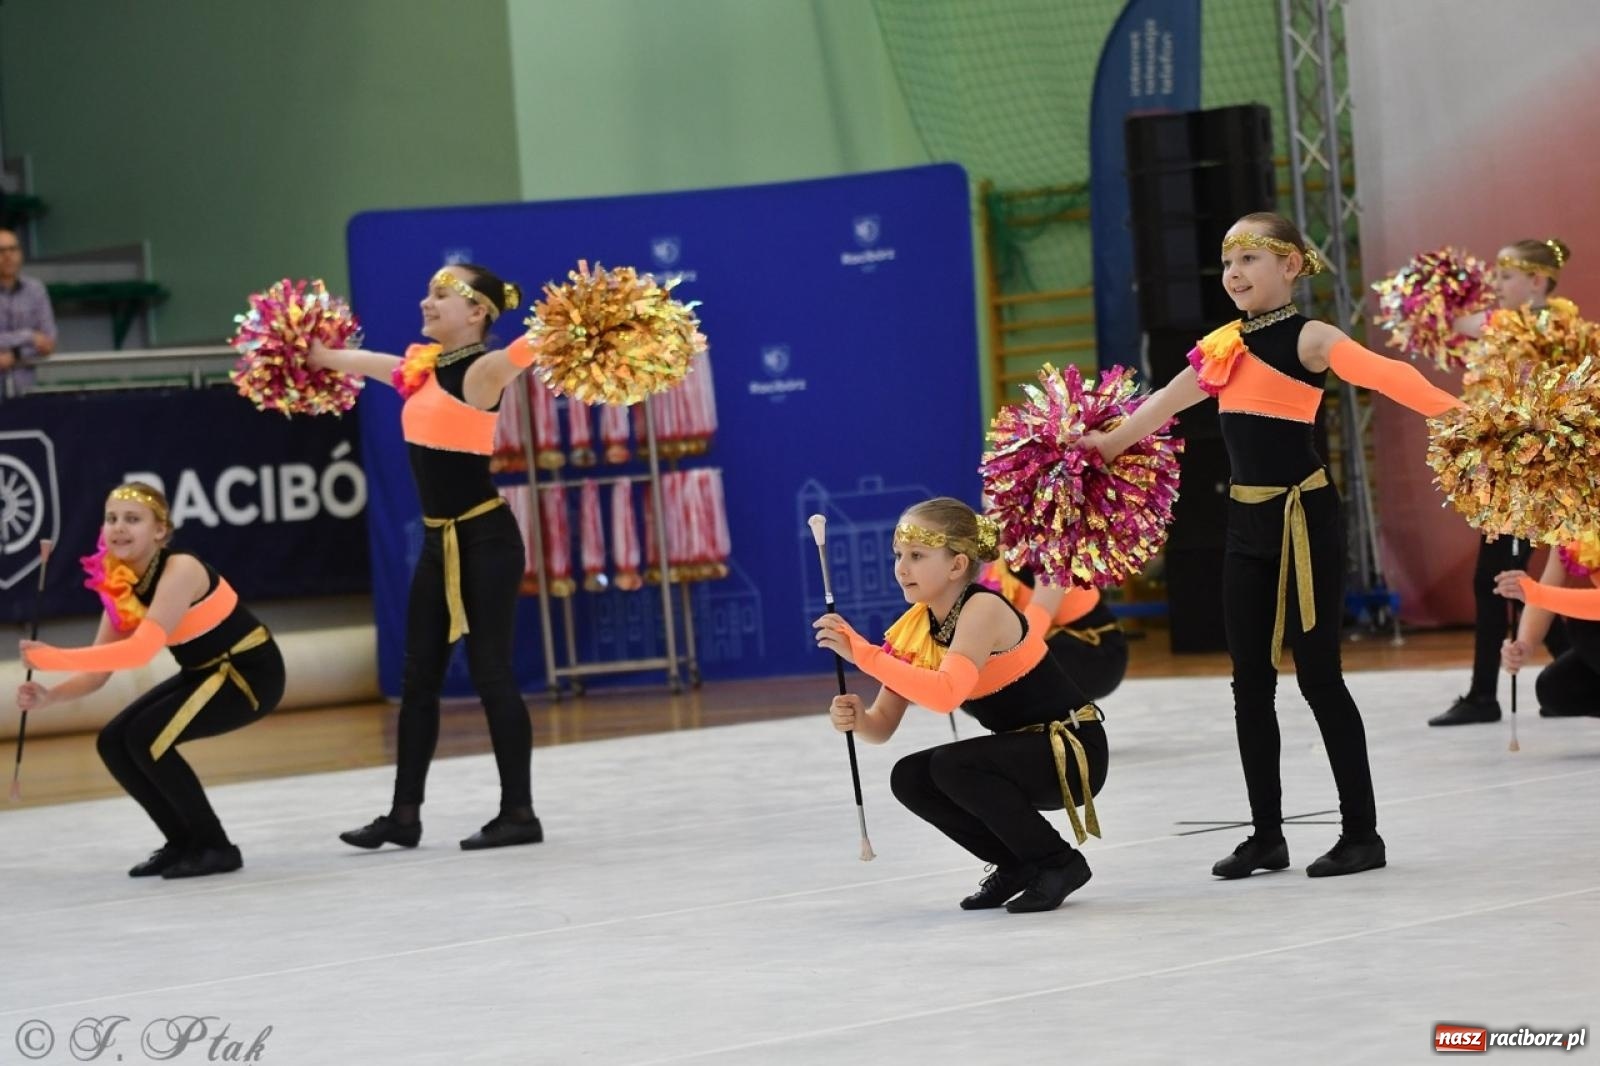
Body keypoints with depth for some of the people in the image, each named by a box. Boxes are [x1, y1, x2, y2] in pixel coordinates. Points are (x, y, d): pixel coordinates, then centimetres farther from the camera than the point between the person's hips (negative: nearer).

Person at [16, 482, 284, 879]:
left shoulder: (180, 571, -26)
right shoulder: (122, 585, -2)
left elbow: (140, 650, -37)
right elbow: (98, 671, -3)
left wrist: (54, 657, -38)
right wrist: (49, 697, -22)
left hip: (250, 673, -8)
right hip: (206, 674, 8)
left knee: (147, 738, -22)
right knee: (114, 742, -2)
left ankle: (216, 847, -8)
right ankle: (184, 841, 12)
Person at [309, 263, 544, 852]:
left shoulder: (482, 371, -13)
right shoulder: (421, 367, 10)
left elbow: (528, 348, -32)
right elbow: (368, 362, 29)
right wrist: (319, 355, 43)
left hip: (485, 539, -9)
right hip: (440, 540, 9)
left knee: (491, 672, -5)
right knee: (418, 677, 10)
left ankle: (519, 813, 3)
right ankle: (405, 813, 15)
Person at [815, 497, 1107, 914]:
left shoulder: (984, 609, -23)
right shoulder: (915, 628, 1)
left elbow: (945, 694, -39)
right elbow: (882, 726, 1)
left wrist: (861, 653, -39)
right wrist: (855, 718, -23)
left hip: (1073, 752, -8)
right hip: (1022, 753, 8)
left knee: (952, 766, -27)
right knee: (910, 779, -5)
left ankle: (1059, 863, -8)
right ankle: (1019, 866, 11)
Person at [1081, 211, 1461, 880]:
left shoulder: (1307, 338, -10)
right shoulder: (1225, 346, 11)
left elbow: (1385, 374, -26)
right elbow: (1169, 400, 27)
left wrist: (1453, 411, -42)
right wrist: (1109, 442, 38)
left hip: (1302, 516, -7)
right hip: (1247, 521, 7)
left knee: (1318, 675, -3)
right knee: (1250, 680, 7)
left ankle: (1361, 832, 5)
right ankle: (1266, 835, 15)